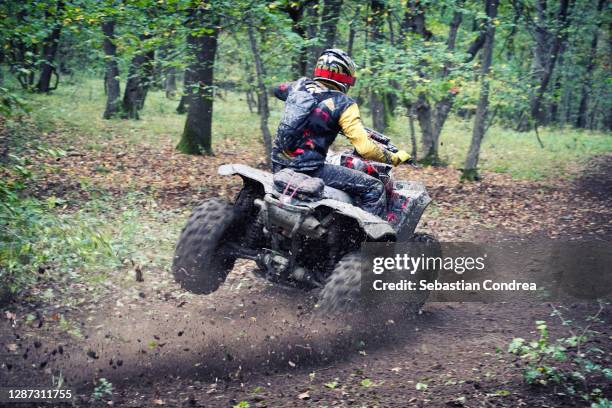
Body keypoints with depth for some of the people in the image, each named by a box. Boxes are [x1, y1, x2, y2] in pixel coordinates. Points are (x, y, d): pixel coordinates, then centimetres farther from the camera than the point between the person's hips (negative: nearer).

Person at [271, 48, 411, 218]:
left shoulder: (301, 85, 6)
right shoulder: (343, 104, -11)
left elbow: (277, 90, 31)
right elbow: (364, 148, -18)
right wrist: (394, 158, -4)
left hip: (278, 165, 7)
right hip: (309, 169, -7)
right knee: (374, 187, -3)